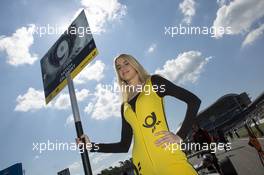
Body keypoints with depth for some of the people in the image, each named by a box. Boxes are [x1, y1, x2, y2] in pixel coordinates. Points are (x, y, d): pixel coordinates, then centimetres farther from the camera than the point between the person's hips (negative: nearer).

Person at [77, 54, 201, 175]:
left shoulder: (153, 82, 5)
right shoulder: (125, 106, 14)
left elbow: (194, 100, -2)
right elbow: (124, 146, 15)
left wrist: (180, 136, -8)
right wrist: (91, 146, 8)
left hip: (167, 158, -3)